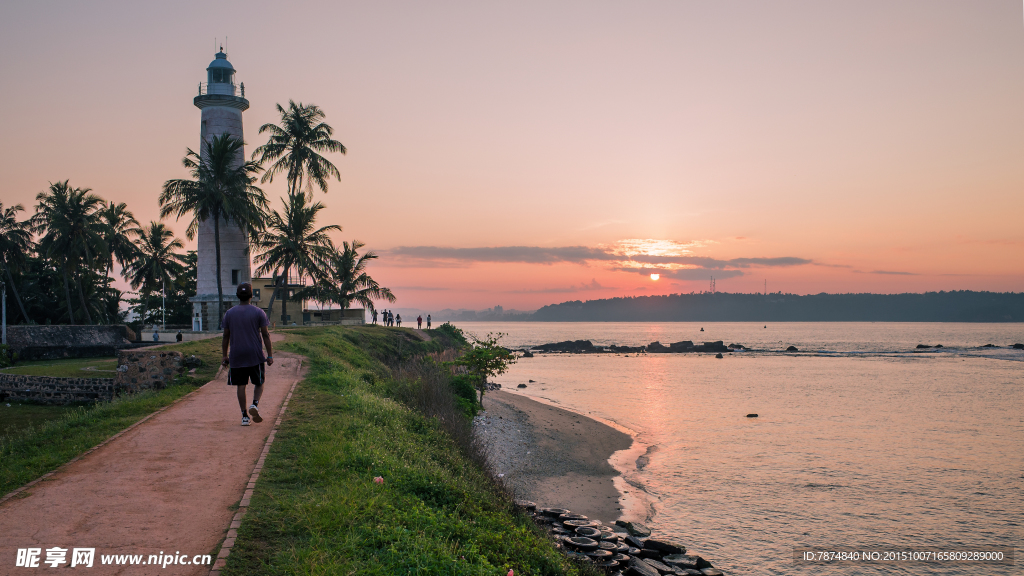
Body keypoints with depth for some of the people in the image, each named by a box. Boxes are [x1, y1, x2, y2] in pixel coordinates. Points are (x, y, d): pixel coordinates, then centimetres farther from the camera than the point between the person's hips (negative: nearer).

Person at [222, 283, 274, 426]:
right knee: (259, 383, 11)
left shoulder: (229, 313, 4)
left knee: (241, 385, 7)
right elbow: (265, 335, -3)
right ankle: (255, 404, -14)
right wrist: (270, 355, 0)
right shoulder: (258, 312, -2)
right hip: (255, 355, -1)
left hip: (236, 356, 2)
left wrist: (225, 356, 12)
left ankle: (244, 416, 4)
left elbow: (226, 336, 5)